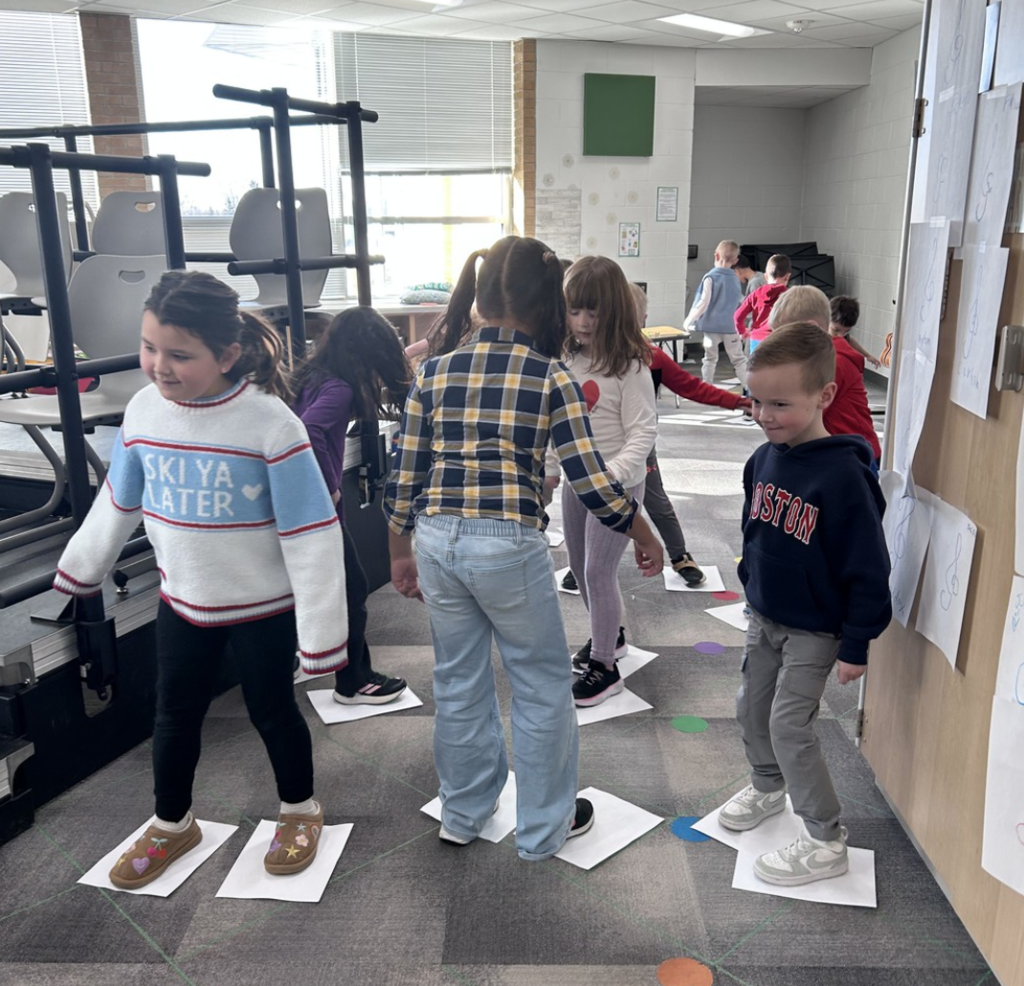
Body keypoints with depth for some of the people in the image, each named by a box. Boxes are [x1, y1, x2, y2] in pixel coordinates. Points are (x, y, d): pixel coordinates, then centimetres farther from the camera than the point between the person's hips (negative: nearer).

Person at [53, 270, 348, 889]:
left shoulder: (269, 422, -24)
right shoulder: (144, 411, -9)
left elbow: (312, 534, -21)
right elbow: (117, 504, 9)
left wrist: (321, 629, -20)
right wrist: (81, 569, 20)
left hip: (263, 605, -4)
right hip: (183, 600, 4)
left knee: (272, 709, 13)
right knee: (175, 713, 17)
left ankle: (301, 811, 40)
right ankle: (172, 825, 42)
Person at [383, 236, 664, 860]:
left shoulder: (435, 371, 6)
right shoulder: (550, 376, -4)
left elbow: (405, 474, 7)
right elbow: (590, 478, -6)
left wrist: (400, 553, 20)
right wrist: (645, 536, 9)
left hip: (437, 540, 5)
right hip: (509, 545, -4)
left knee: (459, 682, 21)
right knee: (543, 685, 15)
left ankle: (464, 813, 39)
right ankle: (544, 828, 30)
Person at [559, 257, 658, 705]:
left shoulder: (629, 365, -17)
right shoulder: (565, 358, 1)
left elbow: (643, 432, -19)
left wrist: (612, 474, -31)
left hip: (618, 483, -7)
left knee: (599, 571, -3)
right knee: (579, 567, 18)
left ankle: (604, 665, 13)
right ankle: (610, 634, 41)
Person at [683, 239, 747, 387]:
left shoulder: (711, 277, -13)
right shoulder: (735, 279, 3)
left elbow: (703, 303, -17)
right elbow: (740, 304, 11)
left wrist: (689, 320, -7)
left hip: (712, 325, -3)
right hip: (731, 326, 3)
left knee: (710, 359, 11)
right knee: (739, 359, 9)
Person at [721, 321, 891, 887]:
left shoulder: (842, 474, -25)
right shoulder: (764, 460, -3)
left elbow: (866, 567, -20)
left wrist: (857, 645, -16)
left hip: (814, 631, -7)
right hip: (765, 618, 7)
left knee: (789, 726, -4)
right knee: (752, 708, 18)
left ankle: (826, 843, 13)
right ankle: (768, 788, 45)